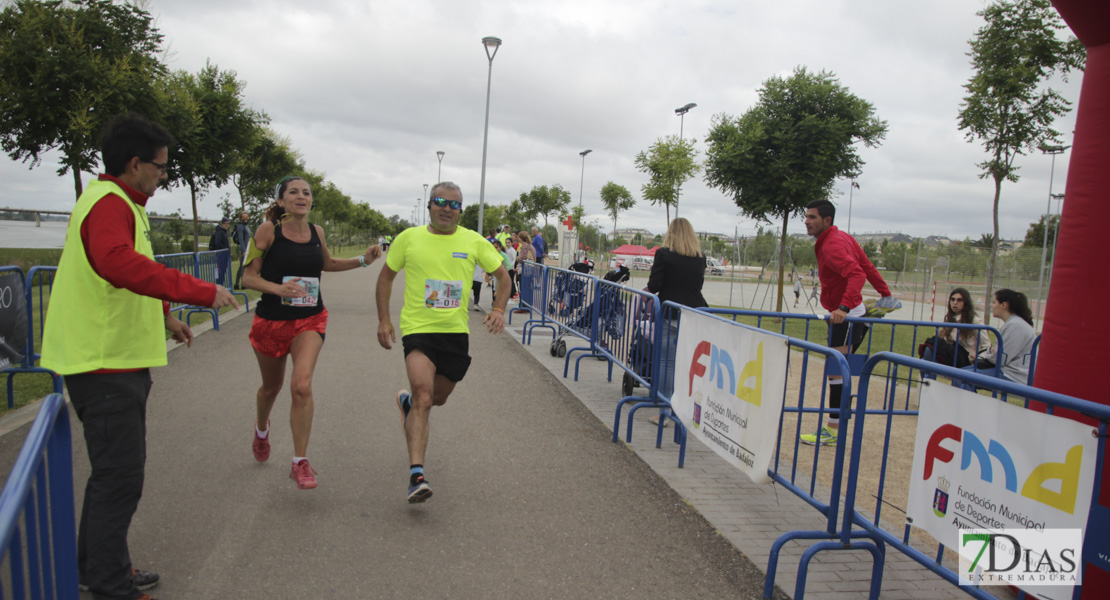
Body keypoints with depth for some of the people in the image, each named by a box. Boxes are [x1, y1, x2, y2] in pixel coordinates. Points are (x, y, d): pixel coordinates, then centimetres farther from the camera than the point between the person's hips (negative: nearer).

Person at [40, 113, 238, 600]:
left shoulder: (119, 203, 18)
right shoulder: (109, 203, -17)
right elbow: (120, 263, -37)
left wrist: (164, 318, 29)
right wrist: (203, 292, -36)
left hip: (117, 362, 11)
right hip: (105, 364, -11)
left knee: (114, 472, 21)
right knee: (120, 478, -3)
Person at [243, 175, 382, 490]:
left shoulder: (316, 231, 2)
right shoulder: (268, 230, -10)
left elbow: (326, 263, 21)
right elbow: (249, 276, -9)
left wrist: (363, 260, 8)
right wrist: (278, 288, -28)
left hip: (310, 319, 1)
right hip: (271, 320, -1)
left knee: (302, 386, -18)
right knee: (271, 387, 18)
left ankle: (300, 463, -6)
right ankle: (261, 429, 53)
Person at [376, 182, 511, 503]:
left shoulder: (474, 241, 2)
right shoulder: (409, 238, 0)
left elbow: (502, 275, 11)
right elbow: (386, 276, 11)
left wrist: (499, 309, -5)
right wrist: (384, 319, 4)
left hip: (456, 331, 3)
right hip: (418, 329, -3)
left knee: (438, 398, 17)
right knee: (423, 397, -19)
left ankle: (407, 401, 52)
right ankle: (416, 474, -17)